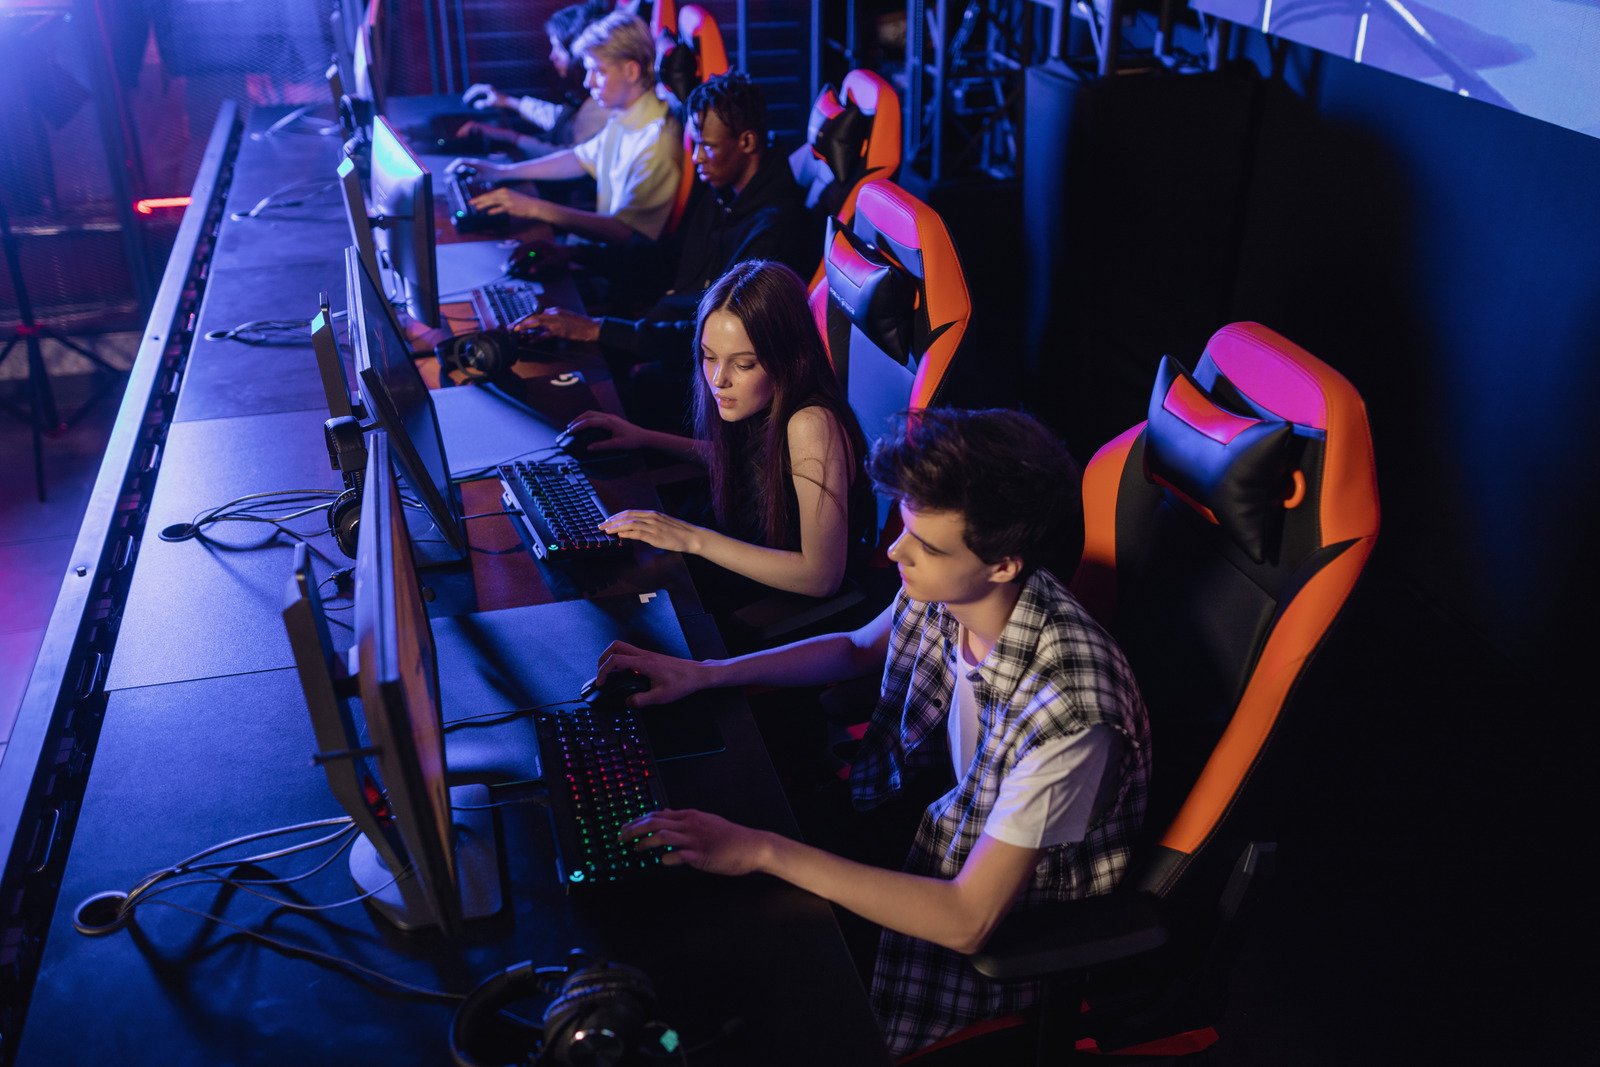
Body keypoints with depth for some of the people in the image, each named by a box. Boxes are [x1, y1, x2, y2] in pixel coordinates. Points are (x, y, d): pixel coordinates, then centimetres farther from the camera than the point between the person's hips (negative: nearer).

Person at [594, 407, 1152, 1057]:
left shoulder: (1069, 711, -37)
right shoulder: (942, 590, -16)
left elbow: (967, 920, -33)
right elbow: (859, 649, 9)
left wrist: (763, 852, -34)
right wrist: (703, 674, -1)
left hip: (1006, 933, -6)